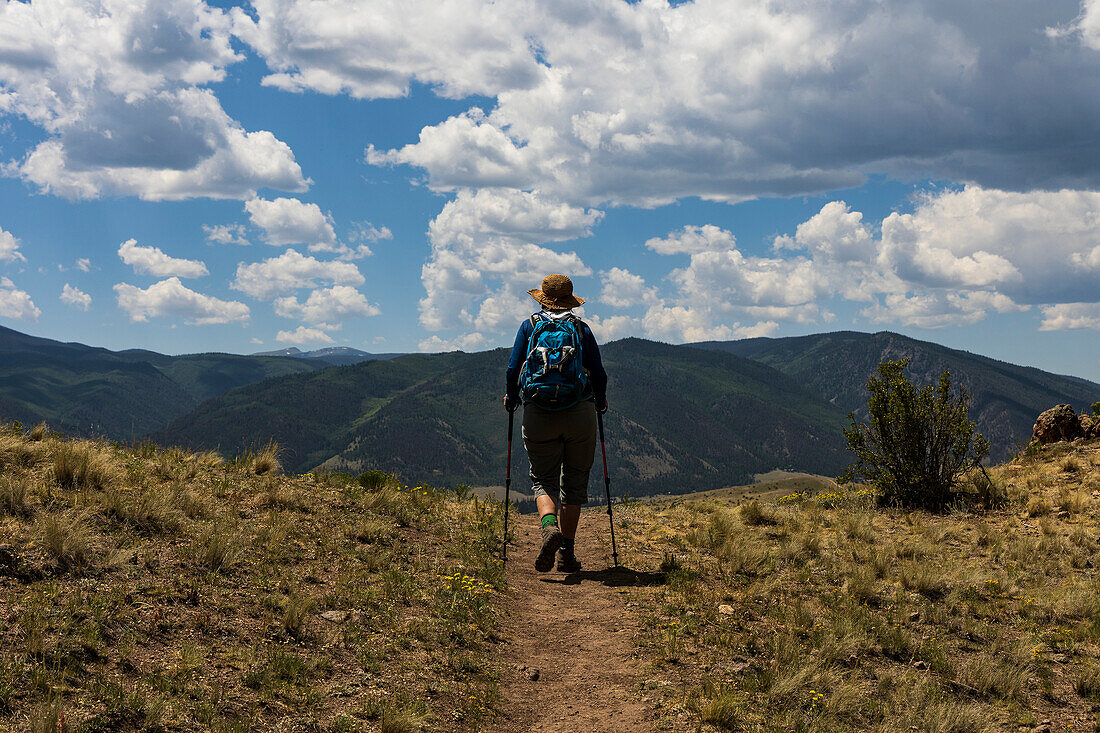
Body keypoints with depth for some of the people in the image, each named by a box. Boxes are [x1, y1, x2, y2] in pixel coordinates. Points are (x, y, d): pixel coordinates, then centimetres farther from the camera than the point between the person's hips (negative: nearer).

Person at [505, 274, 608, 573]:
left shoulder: (529, 326, 8)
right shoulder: (581, 328, 8)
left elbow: (513, 369, 2)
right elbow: (598, 374, 5)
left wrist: (511, 398, 20)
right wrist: (600, 401, 24)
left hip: (538, 413, 0)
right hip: (579, 411, 0)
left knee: (543, 479, 7)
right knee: (574, 481, 10)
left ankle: (549, 527, -22)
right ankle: (567, 552, 8)